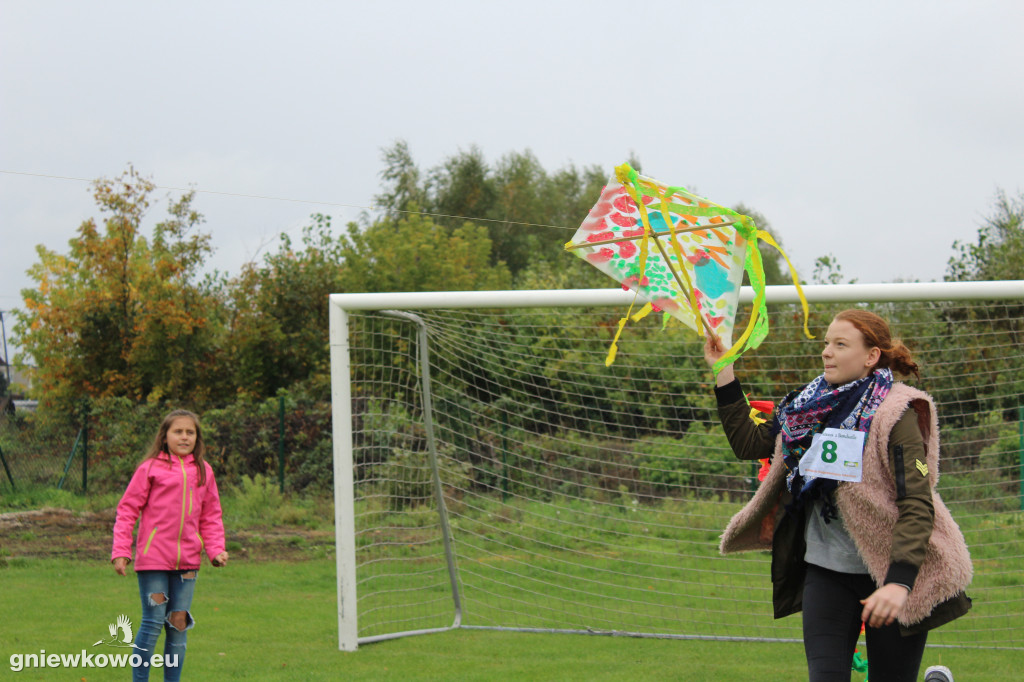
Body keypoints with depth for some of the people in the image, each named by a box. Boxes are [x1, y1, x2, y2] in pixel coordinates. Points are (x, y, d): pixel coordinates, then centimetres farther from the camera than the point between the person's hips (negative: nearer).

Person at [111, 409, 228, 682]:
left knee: (179, 625, 8)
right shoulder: (151, 468, -3)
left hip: (187, 561, 4)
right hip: (153, 558, -4)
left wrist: (216, 549, 1)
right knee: (153, 622, -5)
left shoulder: (203, 472, 9)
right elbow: (127, 510, -2)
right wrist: (121, 551, -8)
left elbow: (211, 516, 15)